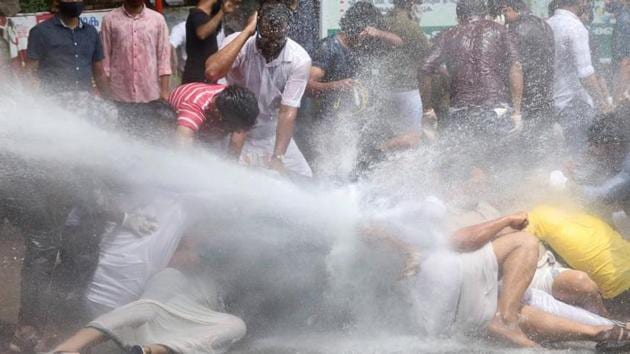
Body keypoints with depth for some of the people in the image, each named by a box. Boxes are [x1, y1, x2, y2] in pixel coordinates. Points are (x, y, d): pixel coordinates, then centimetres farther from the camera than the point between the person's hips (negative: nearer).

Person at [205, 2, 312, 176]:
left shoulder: (300, 59, -17)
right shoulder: (239, 43, -19)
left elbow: (288, 111, -19)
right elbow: (212, 72, -40)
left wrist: (278, 157, -27)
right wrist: (246, 32, -35)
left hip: (274, 135, 2)